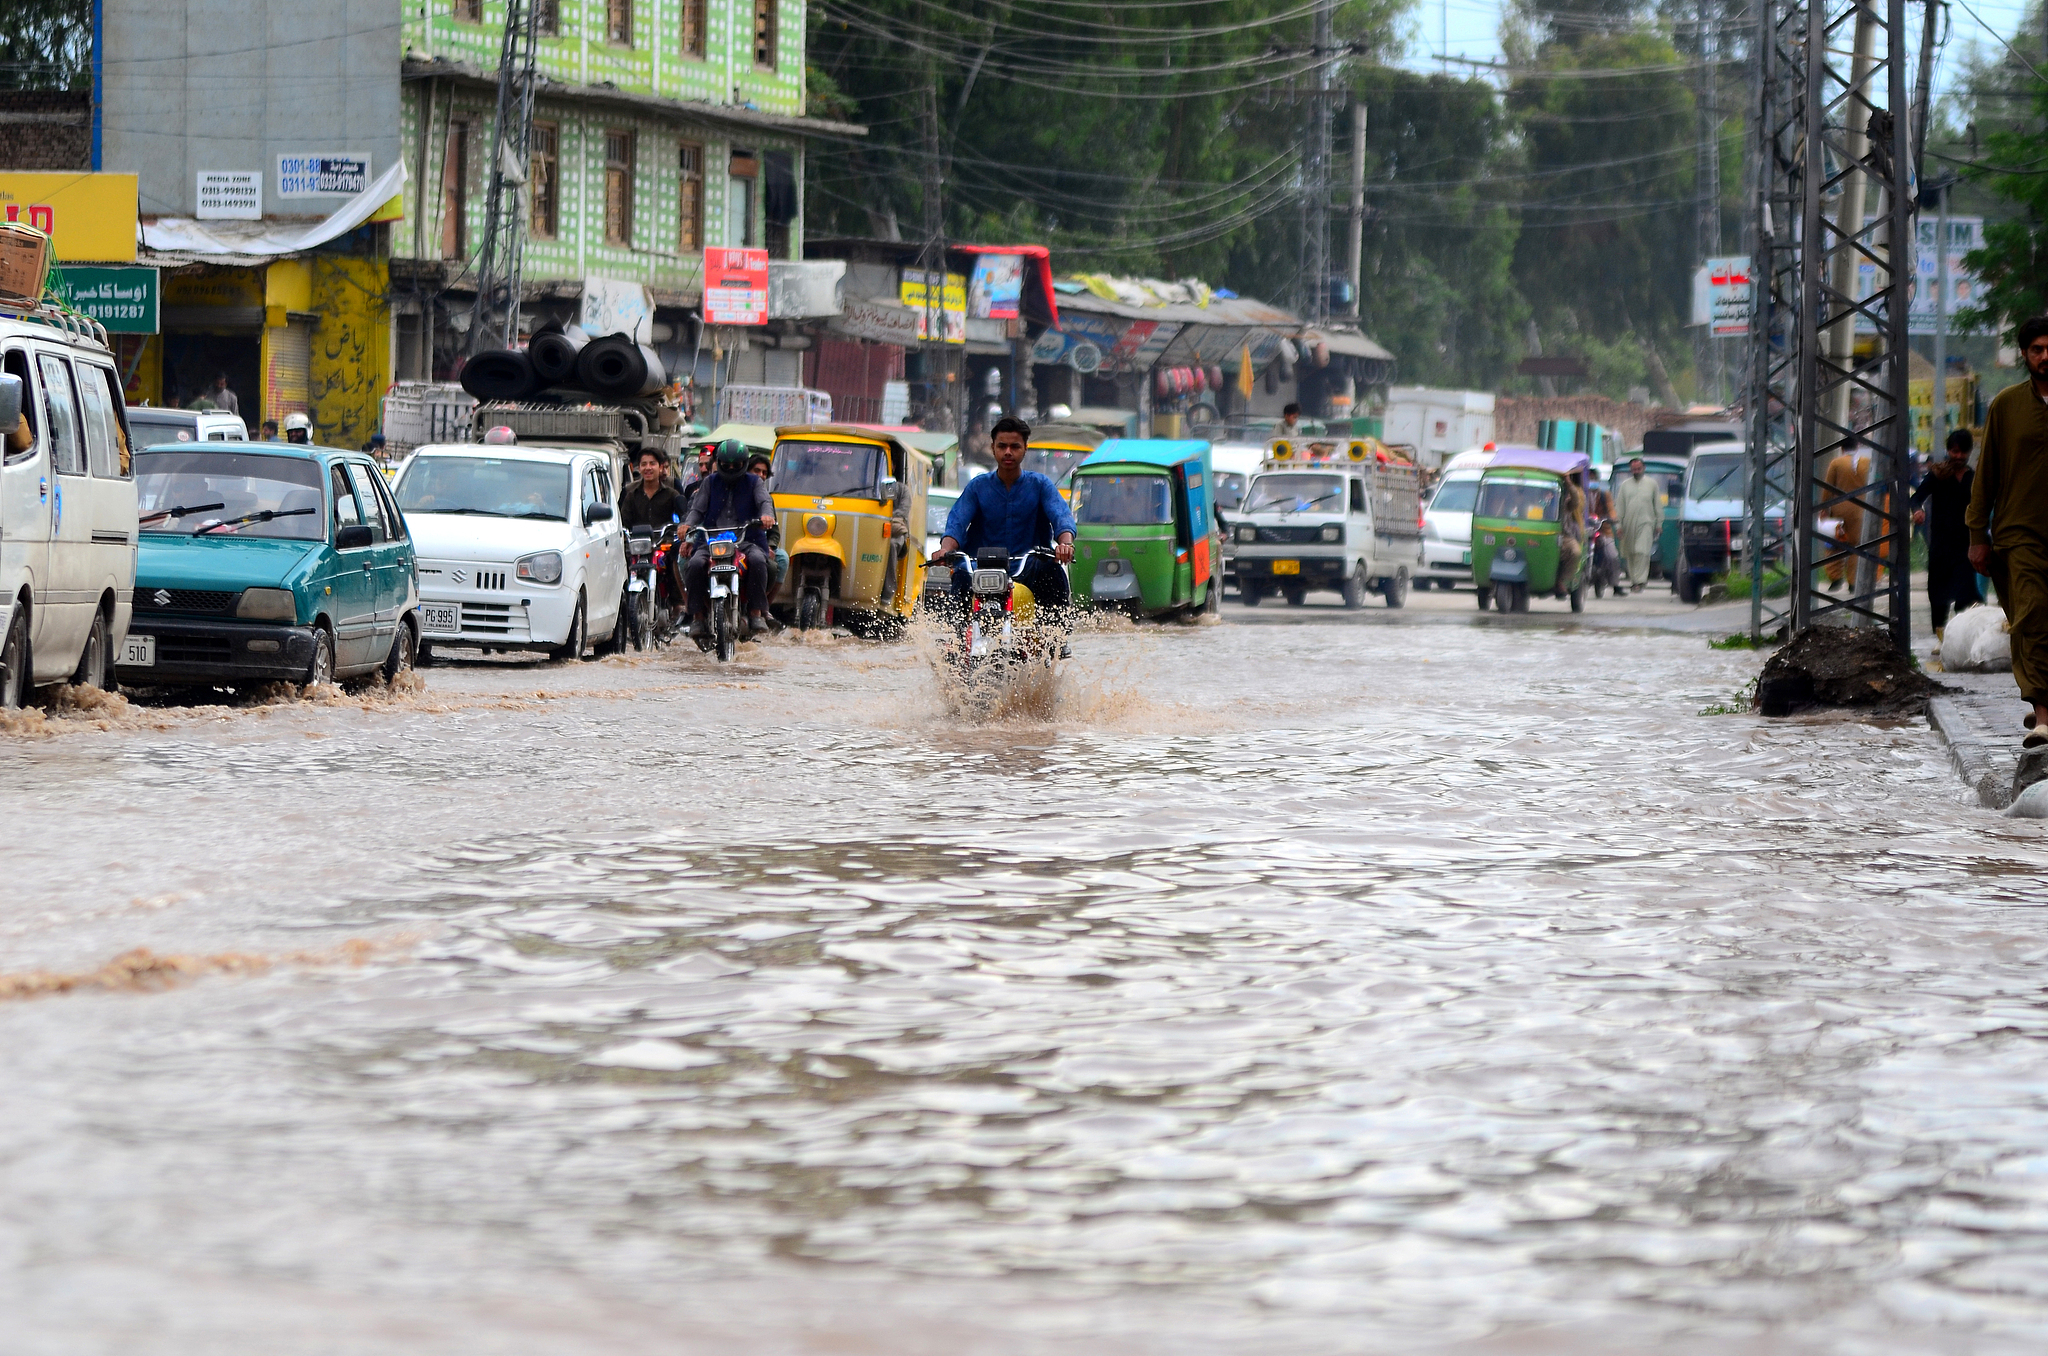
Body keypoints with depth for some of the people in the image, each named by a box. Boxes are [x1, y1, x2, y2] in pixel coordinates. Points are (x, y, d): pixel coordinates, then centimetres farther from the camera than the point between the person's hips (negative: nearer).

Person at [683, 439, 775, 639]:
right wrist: (688, 524, -12)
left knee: (757, 560, -33)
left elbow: (765, 501, -3)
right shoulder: (710, 483, 19)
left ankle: (757, 613, -25)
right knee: (696, 564, -29)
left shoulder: (753, 483, 15)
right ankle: (698, 616, -20)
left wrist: (767, 515, -28)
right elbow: (697, 508, 10)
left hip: (747, 539, -1)